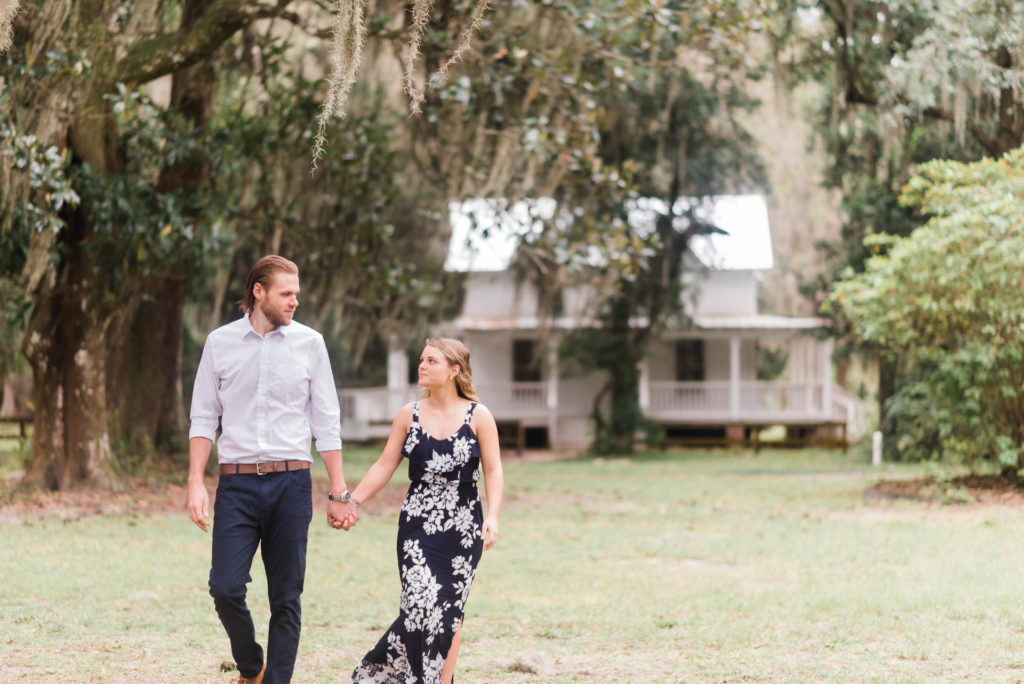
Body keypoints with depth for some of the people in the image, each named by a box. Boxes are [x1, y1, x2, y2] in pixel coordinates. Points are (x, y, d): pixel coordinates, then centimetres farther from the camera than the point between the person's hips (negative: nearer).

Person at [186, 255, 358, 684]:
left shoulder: (309, 343, 6)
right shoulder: (220, 343, 6)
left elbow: (326, 423, 8)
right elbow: (203, 419, 9)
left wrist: (339, 492, 5)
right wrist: (195, 483, -1)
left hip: (291, 483, 0)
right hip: (237, 483, 0)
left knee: (286, 597, 1)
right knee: (225, 587, -10)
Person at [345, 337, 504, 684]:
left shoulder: (478, 416, 0)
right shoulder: (409, 415, 6)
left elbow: (493, 470, -1)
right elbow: (384, 467, 8)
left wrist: (492, 517, -13)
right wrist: (352, 502, 0)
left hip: (462, 526, 0)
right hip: (418, 524, 1)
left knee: (449, 611, 1)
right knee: (421, 604, -14)